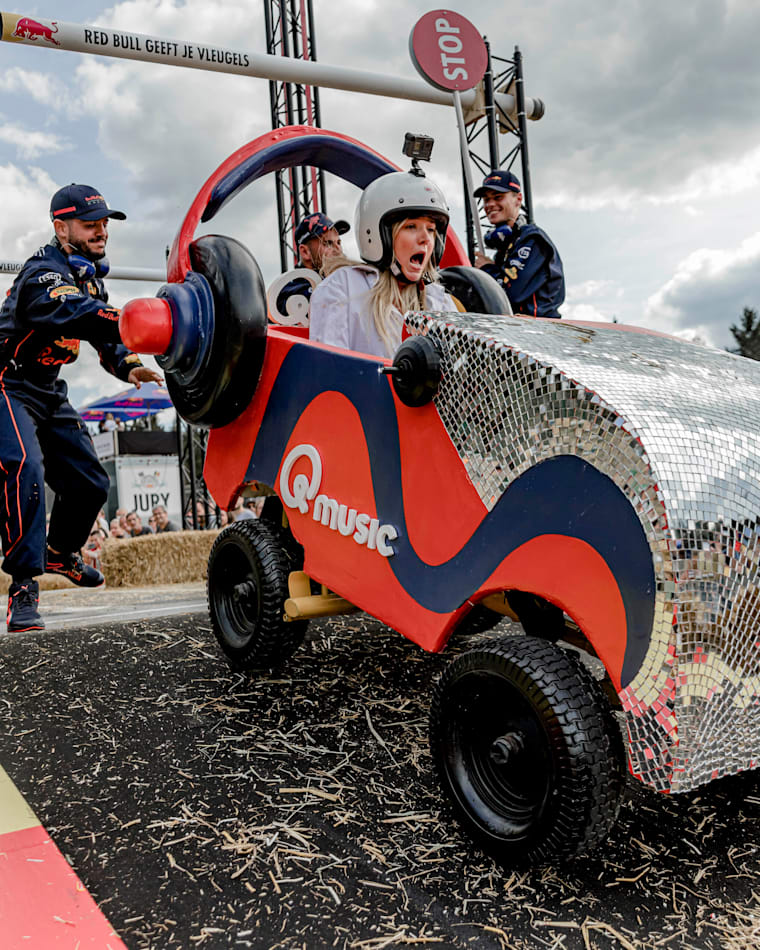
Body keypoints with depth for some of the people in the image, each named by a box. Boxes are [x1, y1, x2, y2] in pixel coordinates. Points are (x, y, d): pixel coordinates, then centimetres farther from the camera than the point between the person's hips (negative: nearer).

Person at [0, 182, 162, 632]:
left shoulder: (91, 272, 7)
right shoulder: (44, 273, -23)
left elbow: (102, 329, 14)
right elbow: (75, 313, -45)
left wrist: (127, 364, -7)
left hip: (49, 392, 8)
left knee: (90, 481, 8)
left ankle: (61, 552, 36)